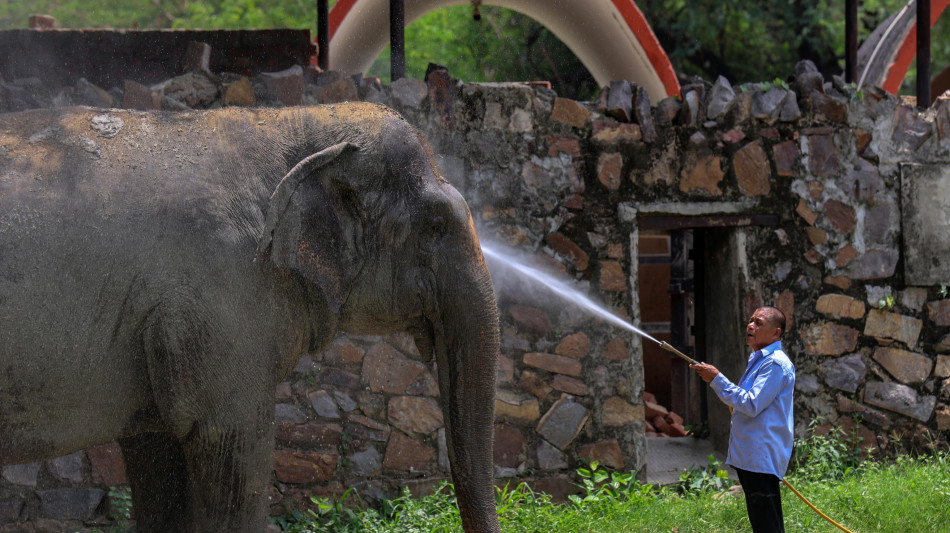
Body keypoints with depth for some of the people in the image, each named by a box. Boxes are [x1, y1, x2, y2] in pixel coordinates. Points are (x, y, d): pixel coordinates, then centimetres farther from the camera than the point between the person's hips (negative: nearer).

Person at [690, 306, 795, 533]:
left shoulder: (775, 363, -13)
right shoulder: (758, 360, 20)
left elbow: (751, 405, -20)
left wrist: (717, 379, -16)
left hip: (762, 458, -11)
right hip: (752, 458, 11)